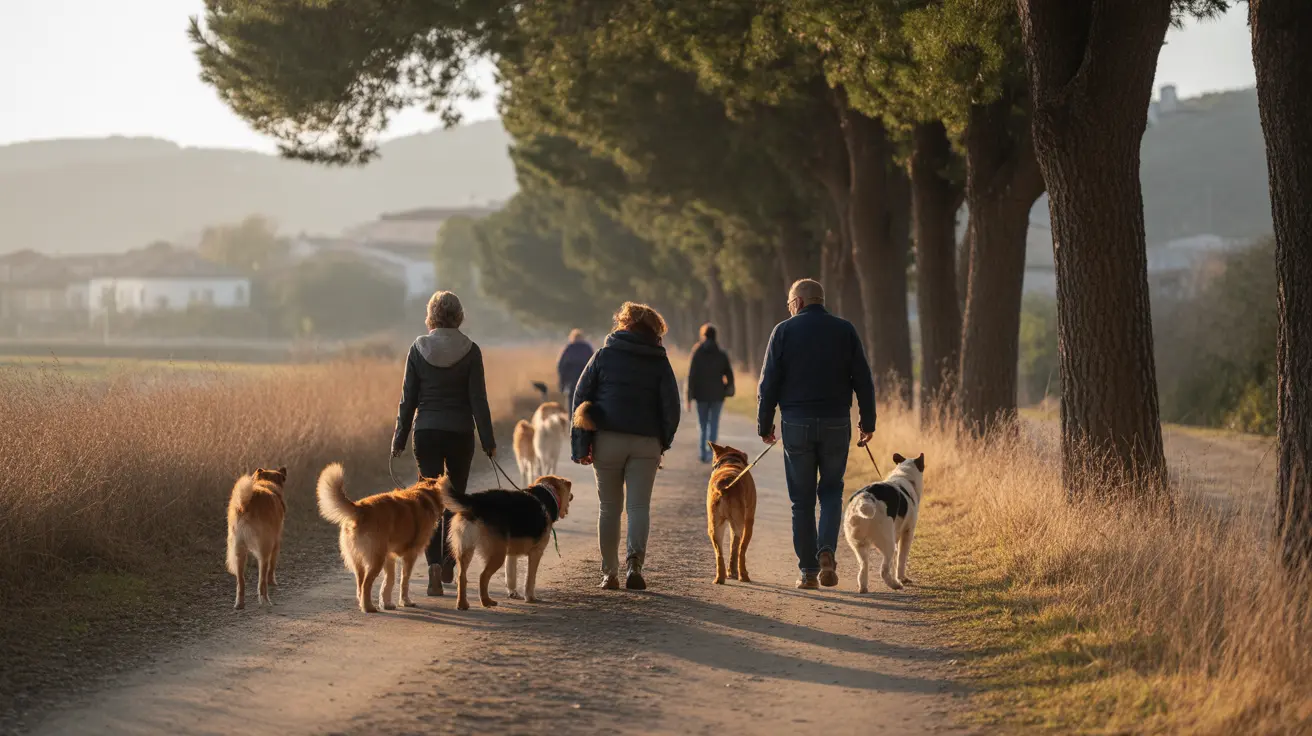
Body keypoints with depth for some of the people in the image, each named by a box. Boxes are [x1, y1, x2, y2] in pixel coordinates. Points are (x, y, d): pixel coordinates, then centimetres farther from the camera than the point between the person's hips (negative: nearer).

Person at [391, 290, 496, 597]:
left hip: (427, 433, 0)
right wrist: (488, 441, 0)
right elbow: (478, 399, -7)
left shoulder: (418, 349, -3)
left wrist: (400, 439, 8)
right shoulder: (470, 351, -6)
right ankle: (448, 562, 22)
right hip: (460, 433, 0)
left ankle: (434, 565, -16)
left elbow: (408, 399, 0)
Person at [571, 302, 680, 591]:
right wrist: (663, 442, 14)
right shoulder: (659, 362, 5)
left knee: (609, 507, 9)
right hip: (646, 443, 0)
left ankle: (609, 573, 8)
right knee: (639, 505, 2)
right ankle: (635, 562, -19)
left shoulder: (603, 356, 5)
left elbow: (580, 399, 1)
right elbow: (671, 406, 1)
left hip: (607, 438, 0)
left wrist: (580, 446, 1)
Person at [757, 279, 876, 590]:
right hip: (836, 424, 1)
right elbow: (863, 379, 3)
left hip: (797, 423, -1)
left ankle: (809, 571, 6)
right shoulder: (844, 330, 4)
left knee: (802, 499, 6)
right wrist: (868, 422, 10)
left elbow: (769, 382, -2)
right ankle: (826, 551, -9)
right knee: (832, 490, 15)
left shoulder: (784, 331, -1)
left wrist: (765, 424, 6)